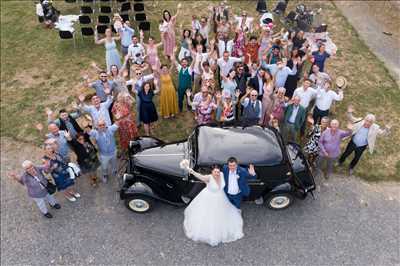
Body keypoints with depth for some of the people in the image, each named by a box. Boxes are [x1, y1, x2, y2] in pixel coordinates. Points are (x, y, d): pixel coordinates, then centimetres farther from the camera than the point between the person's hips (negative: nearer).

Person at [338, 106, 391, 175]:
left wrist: (387, 130, -41)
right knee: (346, 154, 20)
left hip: (362, 147, 1)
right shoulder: (360, 121, -18)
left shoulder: (375, 128, -19)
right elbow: (351, 119, -6)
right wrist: (349, 113, -24)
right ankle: (340, 162, 51)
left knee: (356, 158, 23)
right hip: (353, 143, -1)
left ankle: (351, 167, 53)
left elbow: (383, 133, -18)